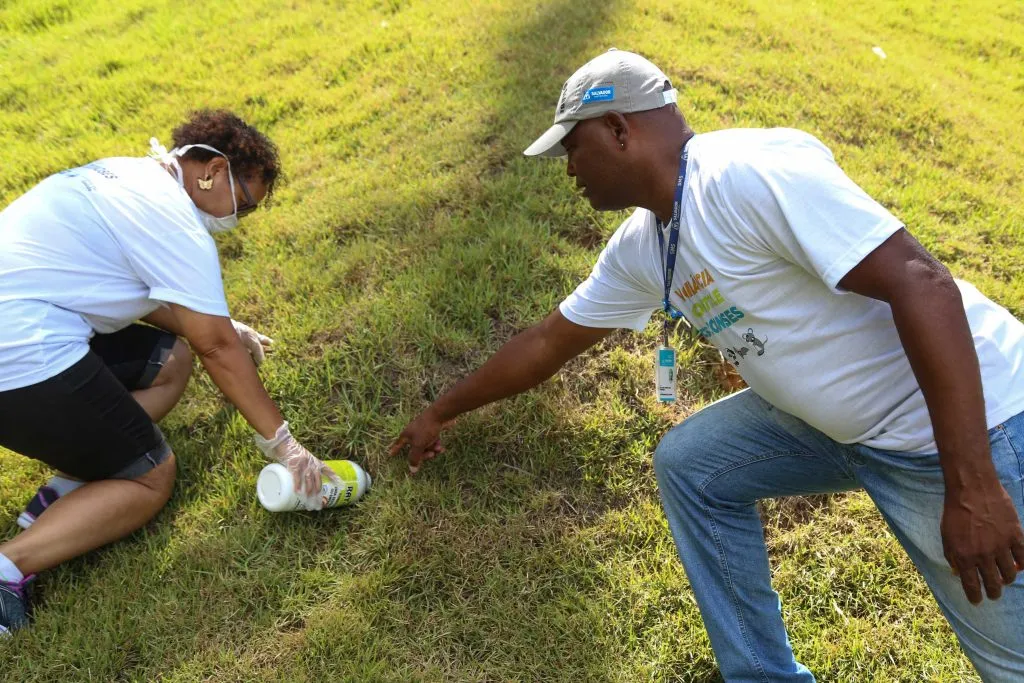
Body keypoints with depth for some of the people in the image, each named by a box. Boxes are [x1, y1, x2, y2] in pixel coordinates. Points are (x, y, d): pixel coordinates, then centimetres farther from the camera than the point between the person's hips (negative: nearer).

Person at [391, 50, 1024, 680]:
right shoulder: (640, 247, 2)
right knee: (686, 464, 6)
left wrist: (971, 488, -28)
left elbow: (923, 285, -28)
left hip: (966, 423, -7)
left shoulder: (747, 170, -25)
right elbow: (546, 343, 11)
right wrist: (441, 413, 20)